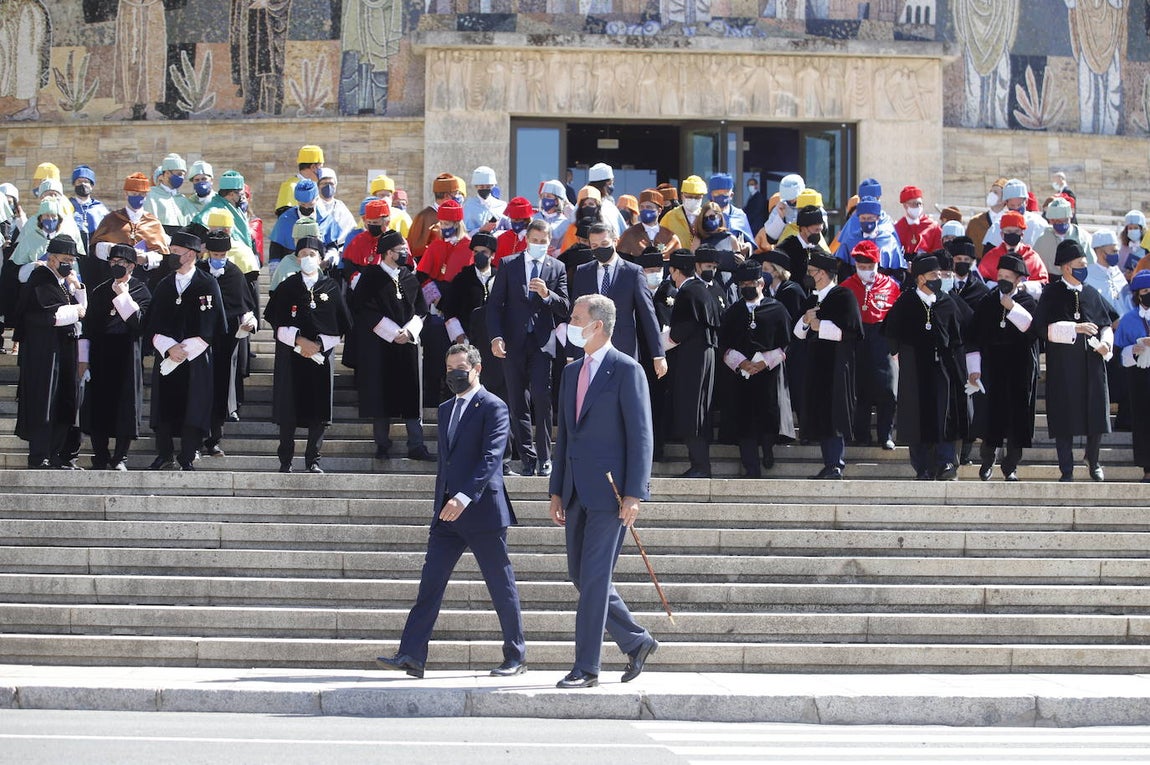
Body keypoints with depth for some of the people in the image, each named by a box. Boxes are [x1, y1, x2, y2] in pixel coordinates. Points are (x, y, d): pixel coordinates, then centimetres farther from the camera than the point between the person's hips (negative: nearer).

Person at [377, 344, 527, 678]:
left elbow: (491, 457, -18)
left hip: (482, 511, -7)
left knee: (502, 587, 2)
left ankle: (516, 657, 12)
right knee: (430, 583, -1)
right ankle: (411, 656, -5)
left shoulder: (492, 407, -7)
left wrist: (464, 497, -27)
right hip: (448, 513, 7)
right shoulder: (446, 409, 18)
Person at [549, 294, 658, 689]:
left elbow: (640, 434, -11)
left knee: (594, 578, -7)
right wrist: (557, 490, 15)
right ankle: (636, 641, 24)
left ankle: (586, 668, -2)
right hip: (578, 491, 8)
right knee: (579, 575, 10)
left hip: (609, 490, -8)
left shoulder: (627, 371, -8)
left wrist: (635, 493, -17)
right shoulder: (571, 371, 15)